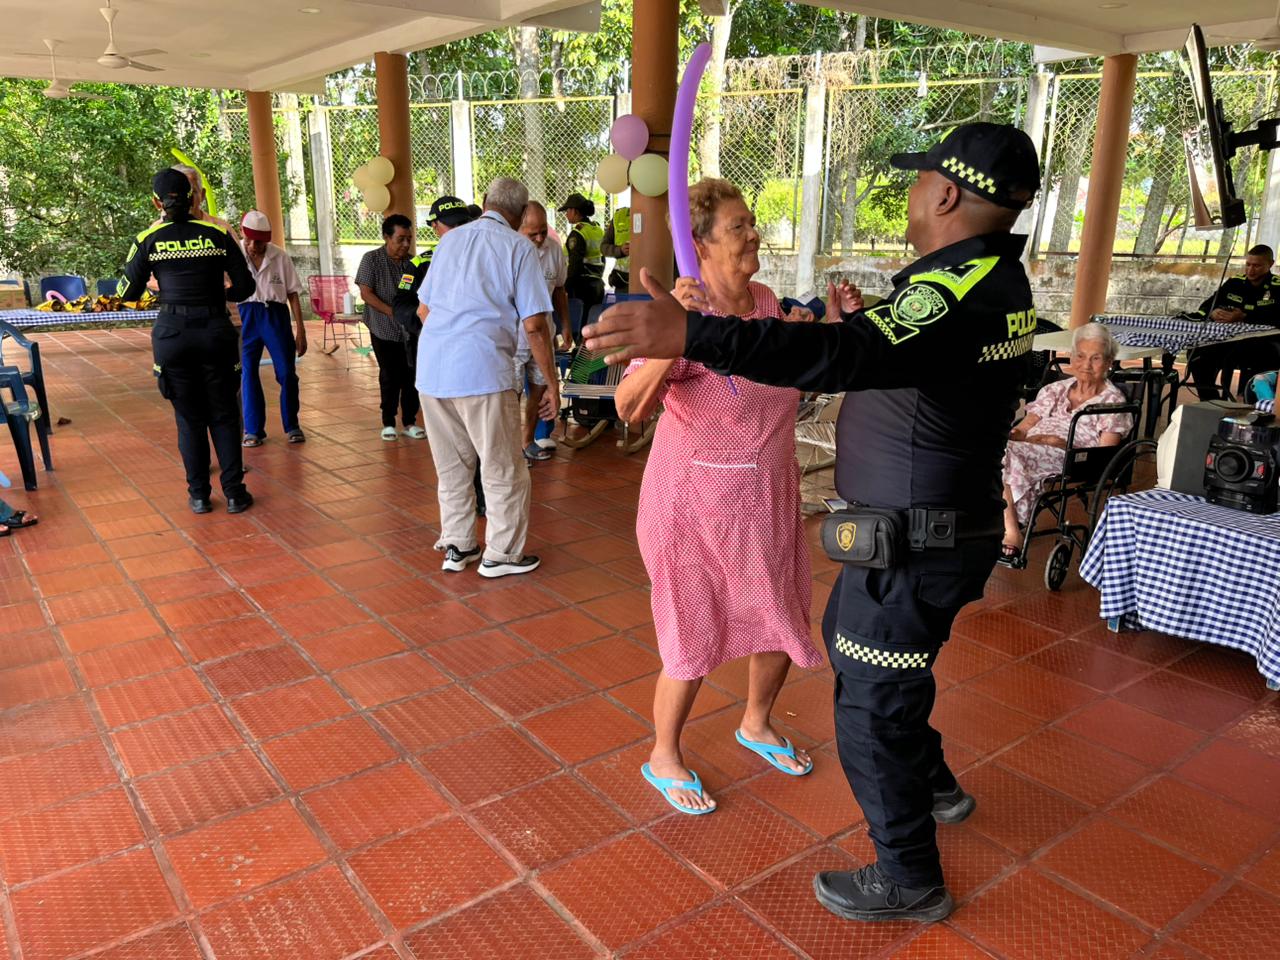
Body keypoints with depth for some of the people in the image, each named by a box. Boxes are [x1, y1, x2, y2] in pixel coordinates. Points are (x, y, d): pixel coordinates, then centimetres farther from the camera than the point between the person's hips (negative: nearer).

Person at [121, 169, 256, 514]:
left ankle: (199, 495, 15)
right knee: (224, 415, 10)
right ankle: (234, 493, 10)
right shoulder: (218, 235, 1)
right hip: (215, 332, 0)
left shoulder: (148, 240, 1)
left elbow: (128, 293, 6)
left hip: (172, 334, 0)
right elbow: (245, 287, 3)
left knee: (189, 418, 12)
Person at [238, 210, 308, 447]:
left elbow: (293, 293, 3)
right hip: (247, 315, 0)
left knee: (287, 372, 0)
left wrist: (300, 330, 1)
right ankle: (253, 429, 17)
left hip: (276, 314, 0)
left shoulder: (280, 257, -2)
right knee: (247, 373, 4)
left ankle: (291, 426, 17)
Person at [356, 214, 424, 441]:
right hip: (384, 330, -3)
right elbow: (366, 293, -10)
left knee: (411, 377, 4)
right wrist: (392, 311, -19)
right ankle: (388, 422, 16)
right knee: (389, 377, 2)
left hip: (411, 331, 3)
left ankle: (409, 422, 17)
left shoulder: (411, 262, 6)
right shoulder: (372, 259, -4)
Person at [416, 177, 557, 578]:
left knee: (450, 466, 18)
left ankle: (456, 546, 27)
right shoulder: (519, 248, 0)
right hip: (482, 368, -6)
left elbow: (423, 309, 23)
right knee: (504, 470, 8)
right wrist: (552, 383, 1)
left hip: (431, 367, 6)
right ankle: (502, 554, 17)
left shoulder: (449, 240, 17)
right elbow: (534, 325, -7)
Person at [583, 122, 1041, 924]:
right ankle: (932, 784, 46)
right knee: (851, 640, 28)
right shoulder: (999, 277, 5)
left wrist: (692, 334, -53)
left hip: (914, 543, -10)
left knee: (872, 706, 5)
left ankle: (909, 878, 25)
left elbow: (855, 354, -45)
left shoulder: (958, 288, -26)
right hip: (948, 524, 10)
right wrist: (862, 323, 15)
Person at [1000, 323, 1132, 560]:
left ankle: (1011, 531, -32)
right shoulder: (1055, 390, 25)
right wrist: (1005, 437, -8)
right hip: (1028, 451, 5)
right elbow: (1020, 430, 17)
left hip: (1069, 460, -5)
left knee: (1009, 454, -34)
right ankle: (1010, 531, -34)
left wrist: (1058, 442, -14)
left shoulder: (1112, 400, 11)